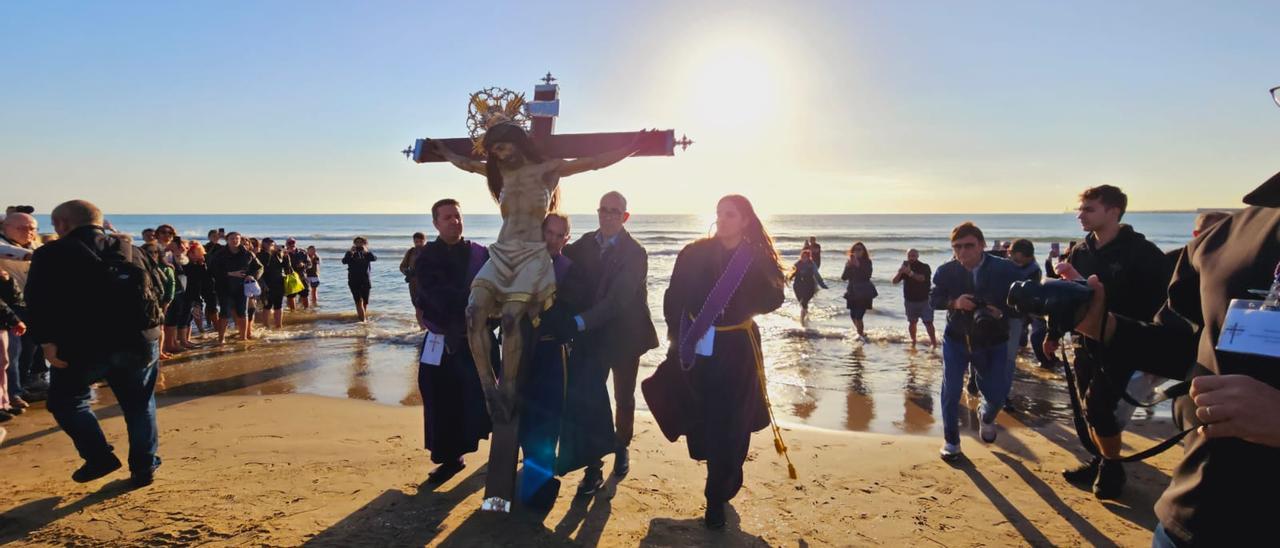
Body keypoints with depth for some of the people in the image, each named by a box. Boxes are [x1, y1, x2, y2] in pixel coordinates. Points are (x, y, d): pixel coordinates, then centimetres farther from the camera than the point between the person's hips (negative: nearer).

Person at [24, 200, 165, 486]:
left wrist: (47, 341, -11)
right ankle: (144, 467, 16)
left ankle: (100, 457, 8)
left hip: (84, 345, -3)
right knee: (139, 404, 14)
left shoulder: (51, 254, 2)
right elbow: (158, 289, 14)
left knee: (65, 401, 18)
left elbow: (39, 301, -9)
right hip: (140, 342, 4)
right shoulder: (131, 250, 14)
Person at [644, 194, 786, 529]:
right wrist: (678, 337, -3)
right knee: (703, 420, 14)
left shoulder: (758, 258, -1)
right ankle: (725, 481, 39)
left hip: (735, 353, -2)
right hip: (697, 348, 2)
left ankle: (717, 497, 13)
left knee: (728, 425, 0)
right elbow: (674, 298, 3)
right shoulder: (694, 253, 1)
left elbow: (772, 300, -7)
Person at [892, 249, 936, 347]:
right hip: (910, 300, 3)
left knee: (928, 322, -6)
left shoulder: (924, 267, -6)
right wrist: (900, 272, -22)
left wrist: (910, 273, -42)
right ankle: (913, 341, 21)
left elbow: (922, 278, -27)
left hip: (924, 300, -3)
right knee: (912, 322, 8)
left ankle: (933, 342, -2)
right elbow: (894, 281, -3)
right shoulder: (905, 267, 4)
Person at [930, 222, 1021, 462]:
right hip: (956, 338, 0)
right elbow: (933, 299, -3)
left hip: (993, 342, 0)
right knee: (950, 391, -2)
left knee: (996, 394, 4)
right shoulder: (946, 271, -13)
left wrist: (1001, 311, -29)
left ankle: (986, 416, 43)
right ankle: (951, 441, 19)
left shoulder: (1005, 269, -17)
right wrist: (953, 302, -23)